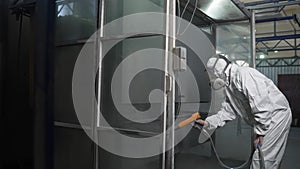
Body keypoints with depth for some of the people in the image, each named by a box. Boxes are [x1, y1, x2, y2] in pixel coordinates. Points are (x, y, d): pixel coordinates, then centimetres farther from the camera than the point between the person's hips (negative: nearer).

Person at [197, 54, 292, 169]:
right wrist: (208, 122, -6)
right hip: (267, 120, 9)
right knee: (269, 159, 15)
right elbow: (227, 111, 7)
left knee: (260, 159, -8)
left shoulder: (244, 74, -21)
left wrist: (260, 132, -20)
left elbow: (261, 105, -26)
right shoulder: (229, 87, 9)